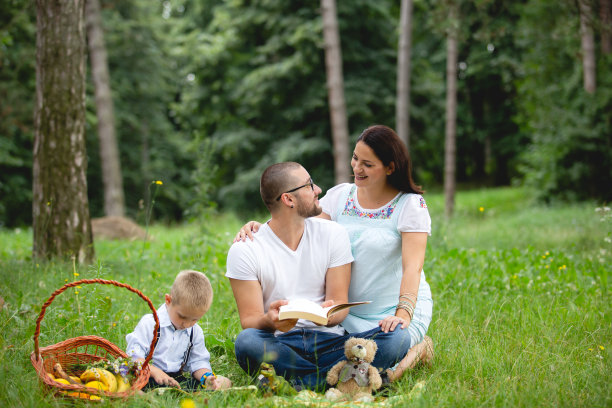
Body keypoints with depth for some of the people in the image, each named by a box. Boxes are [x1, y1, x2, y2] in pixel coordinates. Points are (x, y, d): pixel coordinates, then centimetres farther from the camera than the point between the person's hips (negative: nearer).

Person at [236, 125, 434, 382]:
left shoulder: (411, 205, -9)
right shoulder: (339, 196, 5)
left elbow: (413, 266, -19)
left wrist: (403, 314, -33)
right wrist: (258, 227, -15)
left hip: (396, 309, -4)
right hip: (348, 310, 5)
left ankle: (418, 349, 4)